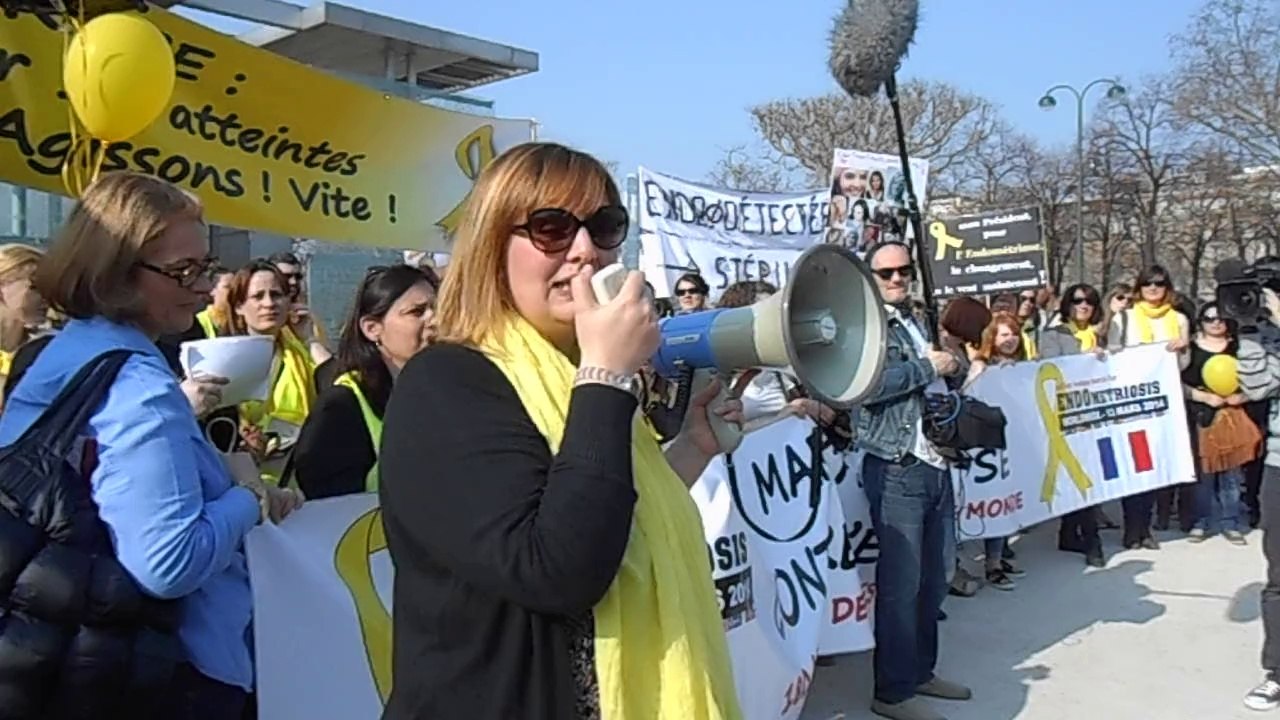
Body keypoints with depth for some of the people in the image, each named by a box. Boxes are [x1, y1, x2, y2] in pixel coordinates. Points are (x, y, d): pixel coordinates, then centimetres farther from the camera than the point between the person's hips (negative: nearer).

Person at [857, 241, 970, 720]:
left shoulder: (918, 324, 19)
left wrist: (952, 366, 7)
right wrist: (928, 366, -13)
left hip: (935, 464, 8)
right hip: (896, 469, -8)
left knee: (934, 578, 14)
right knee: (901, 583, -5)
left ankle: (921, 671, 28)